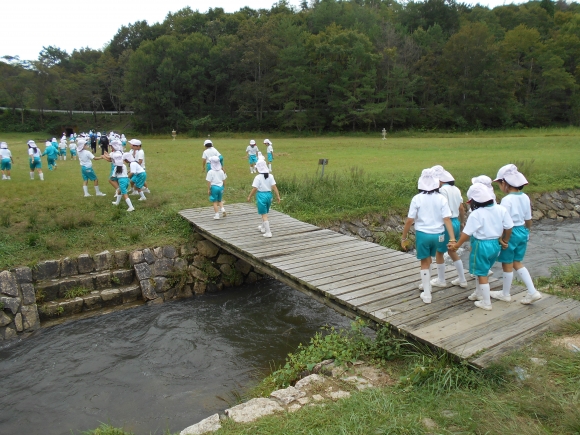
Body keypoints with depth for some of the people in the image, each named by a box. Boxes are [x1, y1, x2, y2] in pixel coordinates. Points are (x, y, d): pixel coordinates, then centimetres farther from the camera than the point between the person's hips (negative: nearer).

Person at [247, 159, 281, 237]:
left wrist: (249, 197, -3)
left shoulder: (258, 177, -13)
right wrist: (278, 196, 0)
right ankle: (263, 227, 43)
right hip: (269, 195, 6)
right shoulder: (270, 176, 0)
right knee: (265, 213, 24)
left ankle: (268, 232, -2)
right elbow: (274, 187, -4)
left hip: (261, 195, -6)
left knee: (264, 214, 0)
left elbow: (254, 189, -14)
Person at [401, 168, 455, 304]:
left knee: (425, 263, 11)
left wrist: (404, 238, 0)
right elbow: (447, 219, -10)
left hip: (422, 234, -3)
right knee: (428, 260, 26)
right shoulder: (441, 198, -4)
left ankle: (427, 295, 16)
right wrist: (452, 238, -9)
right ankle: (426, 285, 43)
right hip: (438, 234, 3)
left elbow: (409, 220, -10)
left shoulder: (417, 199, -10)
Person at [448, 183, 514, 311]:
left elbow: (467, 233, -18)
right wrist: (505, 241, 20)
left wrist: (456, 245, -6)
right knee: (481, 270, 26)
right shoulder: (501, 209, -3)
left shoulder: (476, 214, -21)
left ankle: (486, 303, 16)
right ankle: (478, 293, 42)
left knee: (482, 273, 8)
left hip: (482, 245, -7)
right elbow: (509, 227, 4)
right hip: (495, 244, 7)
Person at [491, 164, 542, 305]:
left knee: (507, 264, 9)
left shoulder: (507, 200, -21)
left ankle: (505, 294, 24)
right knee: (517, 263, 20)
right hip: (523, 232, 8)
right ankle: (533, 292, 16)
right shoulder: (525, 197, 2)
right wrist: (527, 232, 25)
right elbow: (528, 219, 11)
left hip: (511, 233, -8)